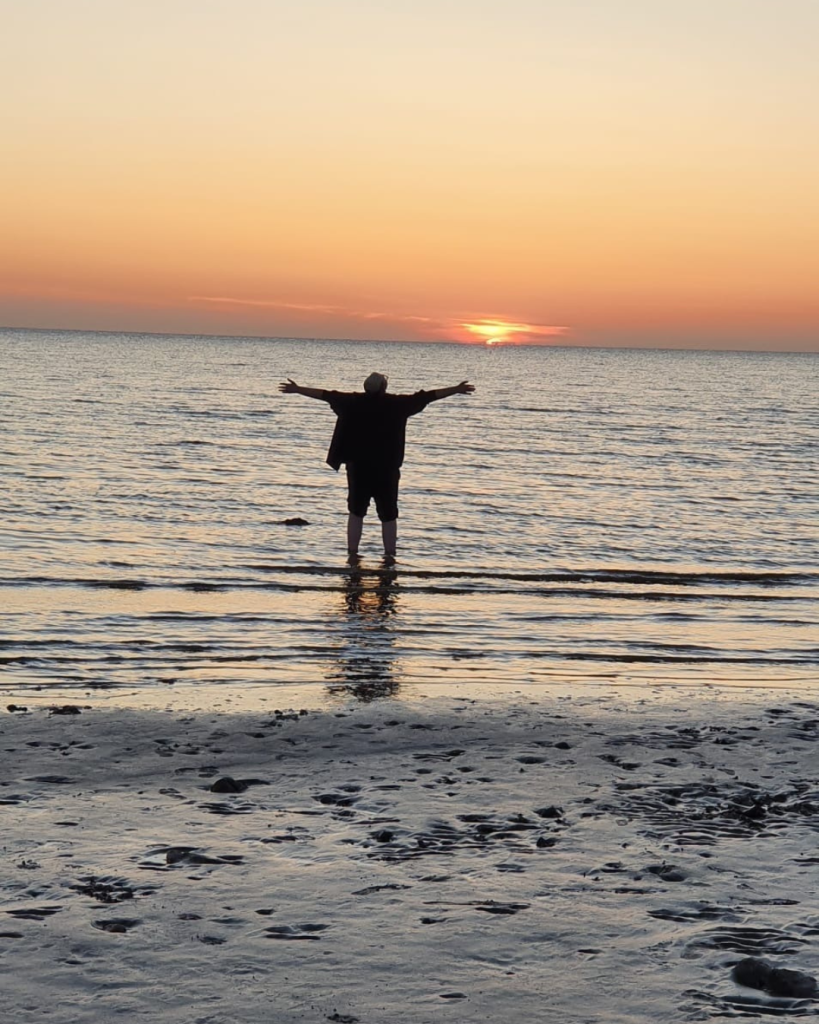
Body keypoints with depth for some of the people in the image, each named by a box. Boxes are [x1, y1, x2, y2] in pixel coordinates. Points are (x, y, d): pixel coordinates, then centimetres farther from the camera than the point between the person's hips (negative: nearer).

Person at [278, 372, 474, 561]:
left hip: (358, 467, 1)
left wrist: (297, 389, 15)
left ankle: (353, 554, 8)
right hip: (387, 468, -1)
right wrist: (456, 390, 10)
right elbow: (425, 397, 2)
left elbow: (326, 395, 5)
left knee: (356, 512, 11)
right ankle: (390, 555, 4)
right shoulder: (396, 404, -4)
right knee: (388, 515, 6)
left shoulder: (353, 402, -2)